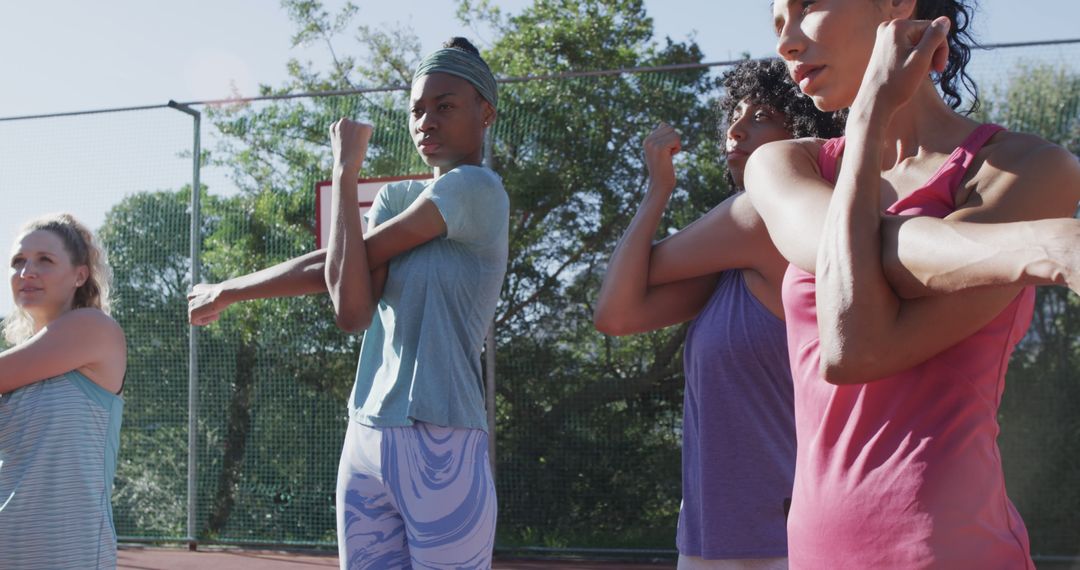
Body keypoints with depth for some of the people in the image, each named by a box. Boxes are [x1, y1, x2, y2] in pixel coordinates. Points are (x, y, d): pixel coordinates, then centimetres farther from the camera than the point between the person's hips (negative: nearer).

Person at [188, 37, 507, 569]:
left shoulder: (477, 188, -8)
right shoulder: (395, 197, 15)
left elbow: (351, 262, -11)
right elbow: (352, 309, -1)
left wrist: (345, 169, 3)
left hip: (442, 448, -7)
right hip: (365, 443, 7)